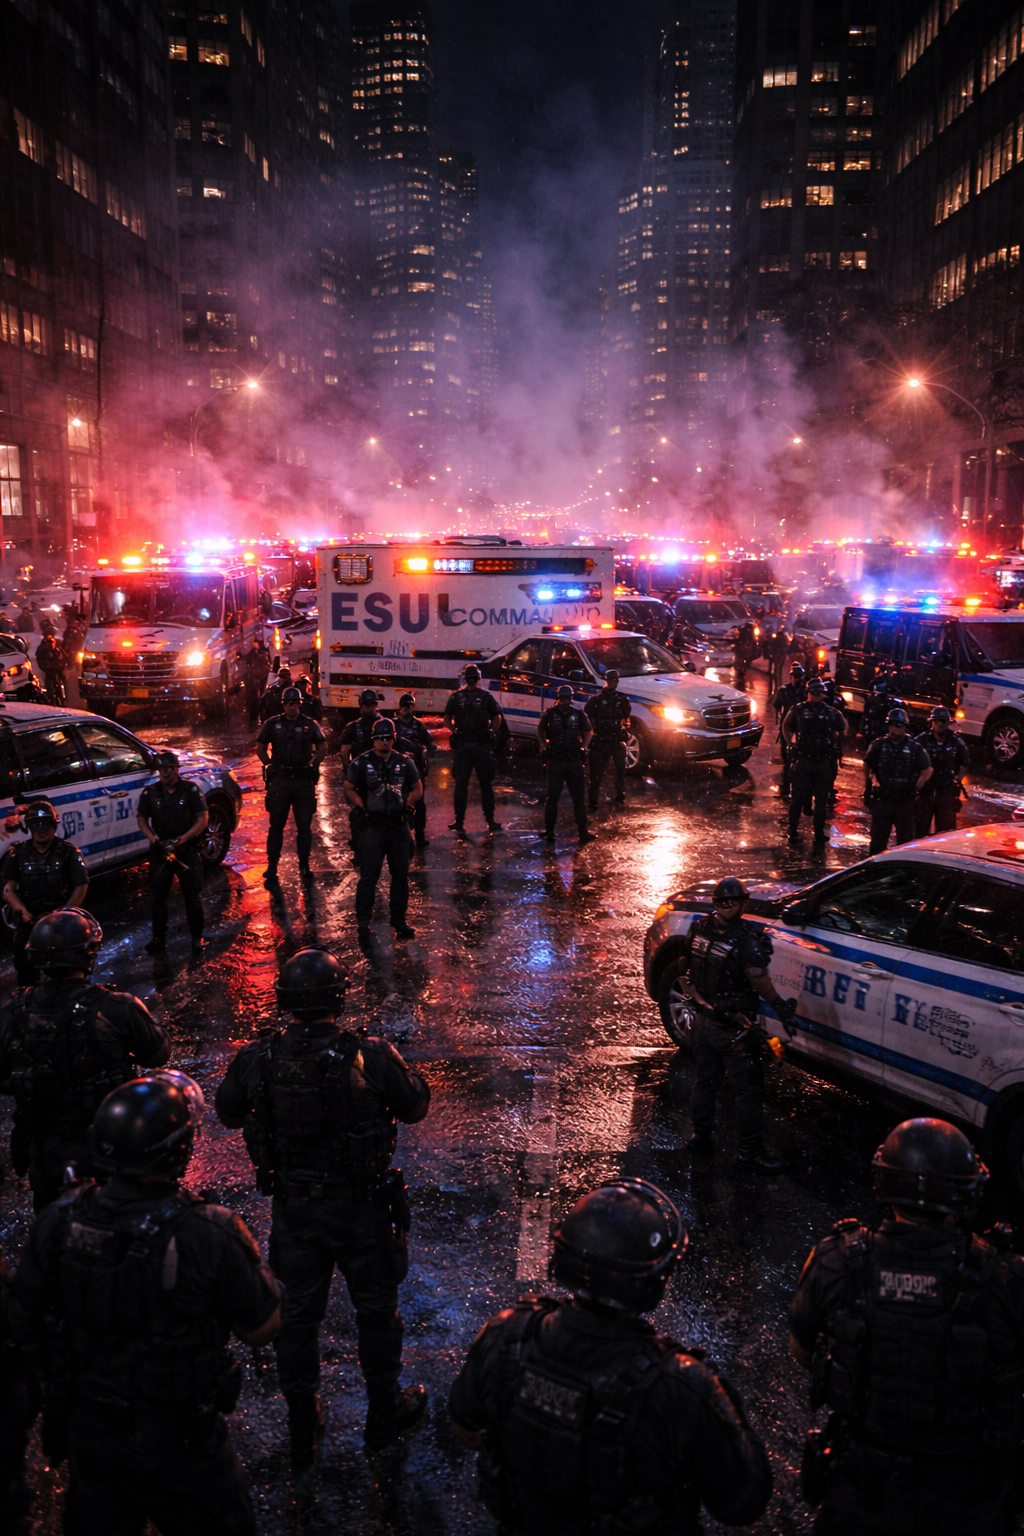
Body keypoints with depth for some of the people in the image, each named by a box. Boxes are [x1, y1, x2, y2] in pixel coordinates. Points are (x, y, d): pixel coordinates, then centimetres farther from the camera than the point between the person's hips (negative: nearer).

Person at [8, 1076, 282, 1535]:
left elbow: (24, 1320, 0)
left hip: (88, 1431, 4)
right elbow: (262, 1327, -15)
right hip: (176, 1446, -4)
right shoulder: (207, 1239, -29)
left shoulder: (60, 1222, -16)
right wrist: (247, 1253, -1)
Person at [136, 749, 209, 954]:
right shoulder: (150, 792, 2)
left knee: (192, 895, 2)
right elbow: (142, 818, 8)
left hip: (188, 850, -2)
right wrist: (153, 839, -10)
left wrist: (181, 840, -17)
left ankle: (197, 936, 11)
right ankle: (159, 937, 15)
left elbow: (203, 819, -8)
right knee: (158, 896, 5)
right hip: (160, 850, 2)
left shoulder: (191, 790, -5)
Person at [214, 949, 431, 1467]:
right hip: (361, 1209, -2)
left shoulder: (258, 1059, -15)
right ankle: (384, 1413, 37)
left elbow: (227, 1113, 3)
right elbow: (415, 1106, -7)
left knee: (297, 1314, 19)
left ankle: (301, 1430, 34)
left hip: (294, 1207, 2)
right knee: (375, 1308, 19)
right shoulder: (370, 1056, -23)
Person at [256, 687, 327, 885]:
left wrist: (311, 766, 2)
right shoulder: (273, 724, 2)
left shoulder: (310, 725, 1)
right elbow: (260, 748, 9)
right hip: (279, 781, 0)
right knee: (276, 826, 5)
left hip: (304, 781, 0)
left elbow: (322, 748, 9)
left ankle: (304, 865, 19)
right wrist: (271, 765, 3)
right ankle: (271, 868, 9)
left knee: (304, 825, 7)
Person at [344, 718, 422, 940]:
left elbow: (417, 789, 14)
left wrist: (404, 804, 1)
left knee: (400, 875, 9)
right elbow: (349, 789, 3)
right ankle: (363, 922, 10)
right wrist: (364, 807, -7)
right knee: (368, 876, -1)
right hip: (371, 828, -3)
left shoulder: (404, 763, 4)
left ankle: (399, 920, 20)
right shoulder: (361, 763, -4)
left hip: (399, 827, 3)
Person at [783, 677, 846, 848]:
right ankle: (793, 831, 12)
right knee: (798, 798, 0)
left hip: (823, 762, 2)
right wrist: (790, 744, 5)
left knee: (821, 801, 7)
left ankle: (819, 835, 15)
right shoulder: (798, 710, -1)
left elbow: (842, 728, 20)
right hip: (802, 760, -1)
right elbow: (786, 726, 15)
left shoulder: (831, 713, 2)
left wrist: (835, 746, 11)